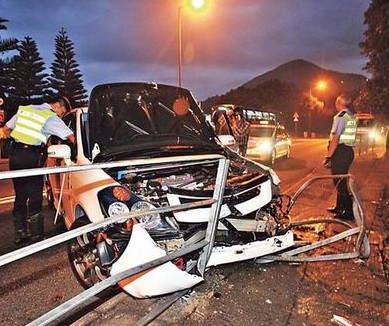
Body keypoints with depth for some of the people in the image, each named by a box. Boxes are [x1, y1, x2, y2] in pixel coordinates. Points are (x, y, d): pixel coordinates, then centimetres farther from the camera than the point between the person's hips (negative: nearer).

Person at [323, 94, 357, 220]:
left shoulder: (340, 116, -15)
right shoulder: (352, 117, 14)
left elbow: (335, 138, -21)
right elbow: (347, 136, 16)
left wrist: (328, 156, -19)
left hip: (340, 152, -10)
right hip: (349, 151, 10)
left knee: (339, 181, -3)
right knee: (341, 181, 18)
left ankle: (349, 211, 1)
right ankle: (340, 207, 30)